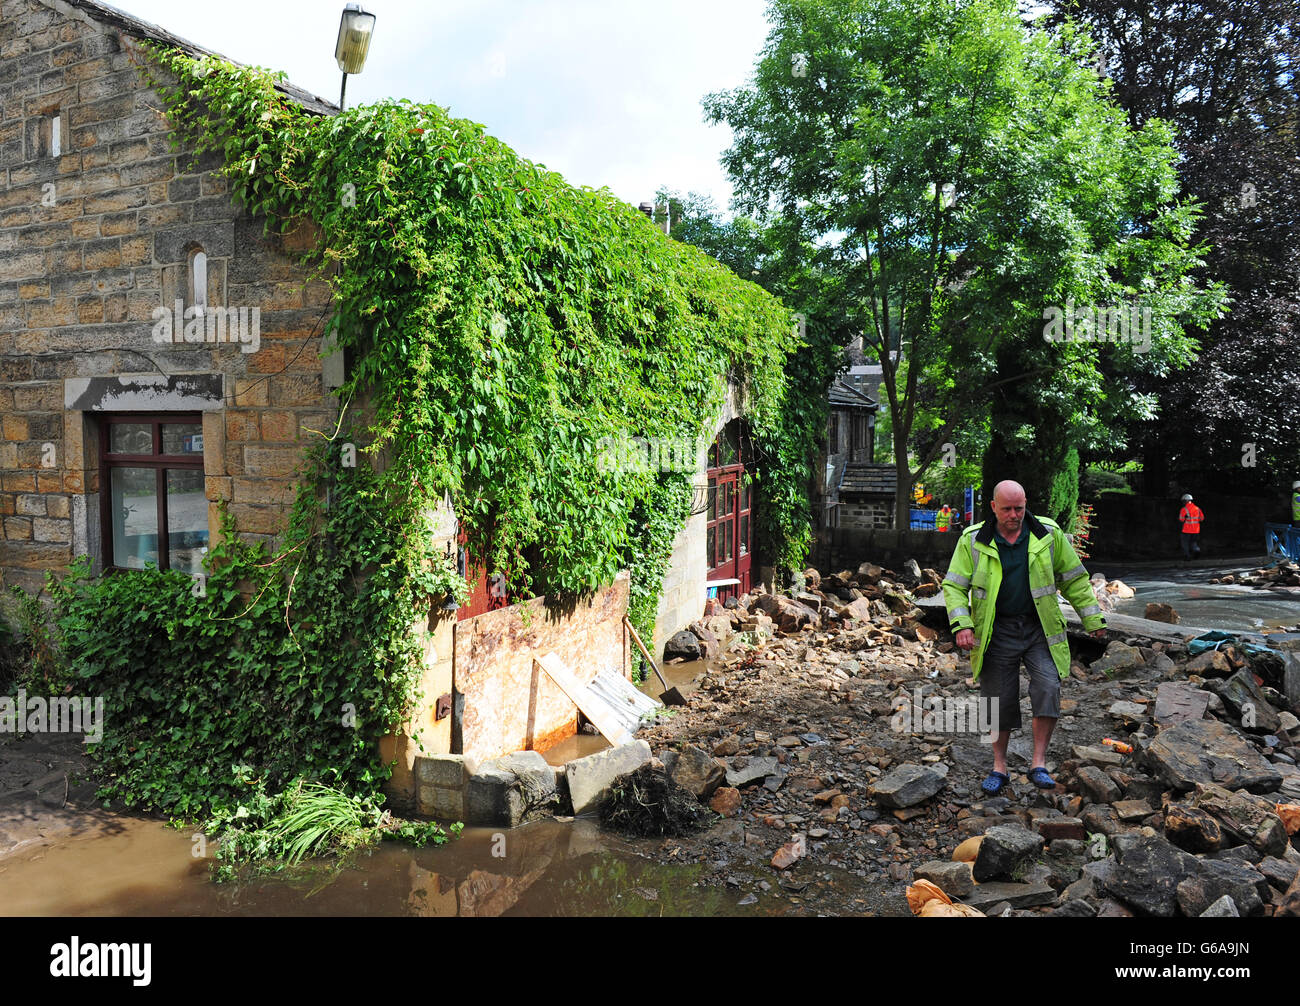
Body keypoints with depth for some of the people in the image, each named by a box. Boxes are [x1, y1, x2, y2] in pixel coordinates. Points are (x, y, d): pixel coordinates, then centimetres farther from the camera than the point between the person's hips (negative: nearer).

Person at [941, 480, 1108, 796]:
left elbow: (1074, 578, 10)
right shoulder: (973, 540, -3)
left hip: (1040, 628, 1)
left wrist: (1093, 619, 10)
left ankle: (1039, 764, -3)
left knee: (1048, 688, -16)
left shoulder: (1048, 534, 0)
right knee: (999, 699, 4)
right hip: (997, 632, 0)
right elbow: (953, 586, -2)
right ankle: (999, 768, 20)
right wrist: (961, 625, -15)